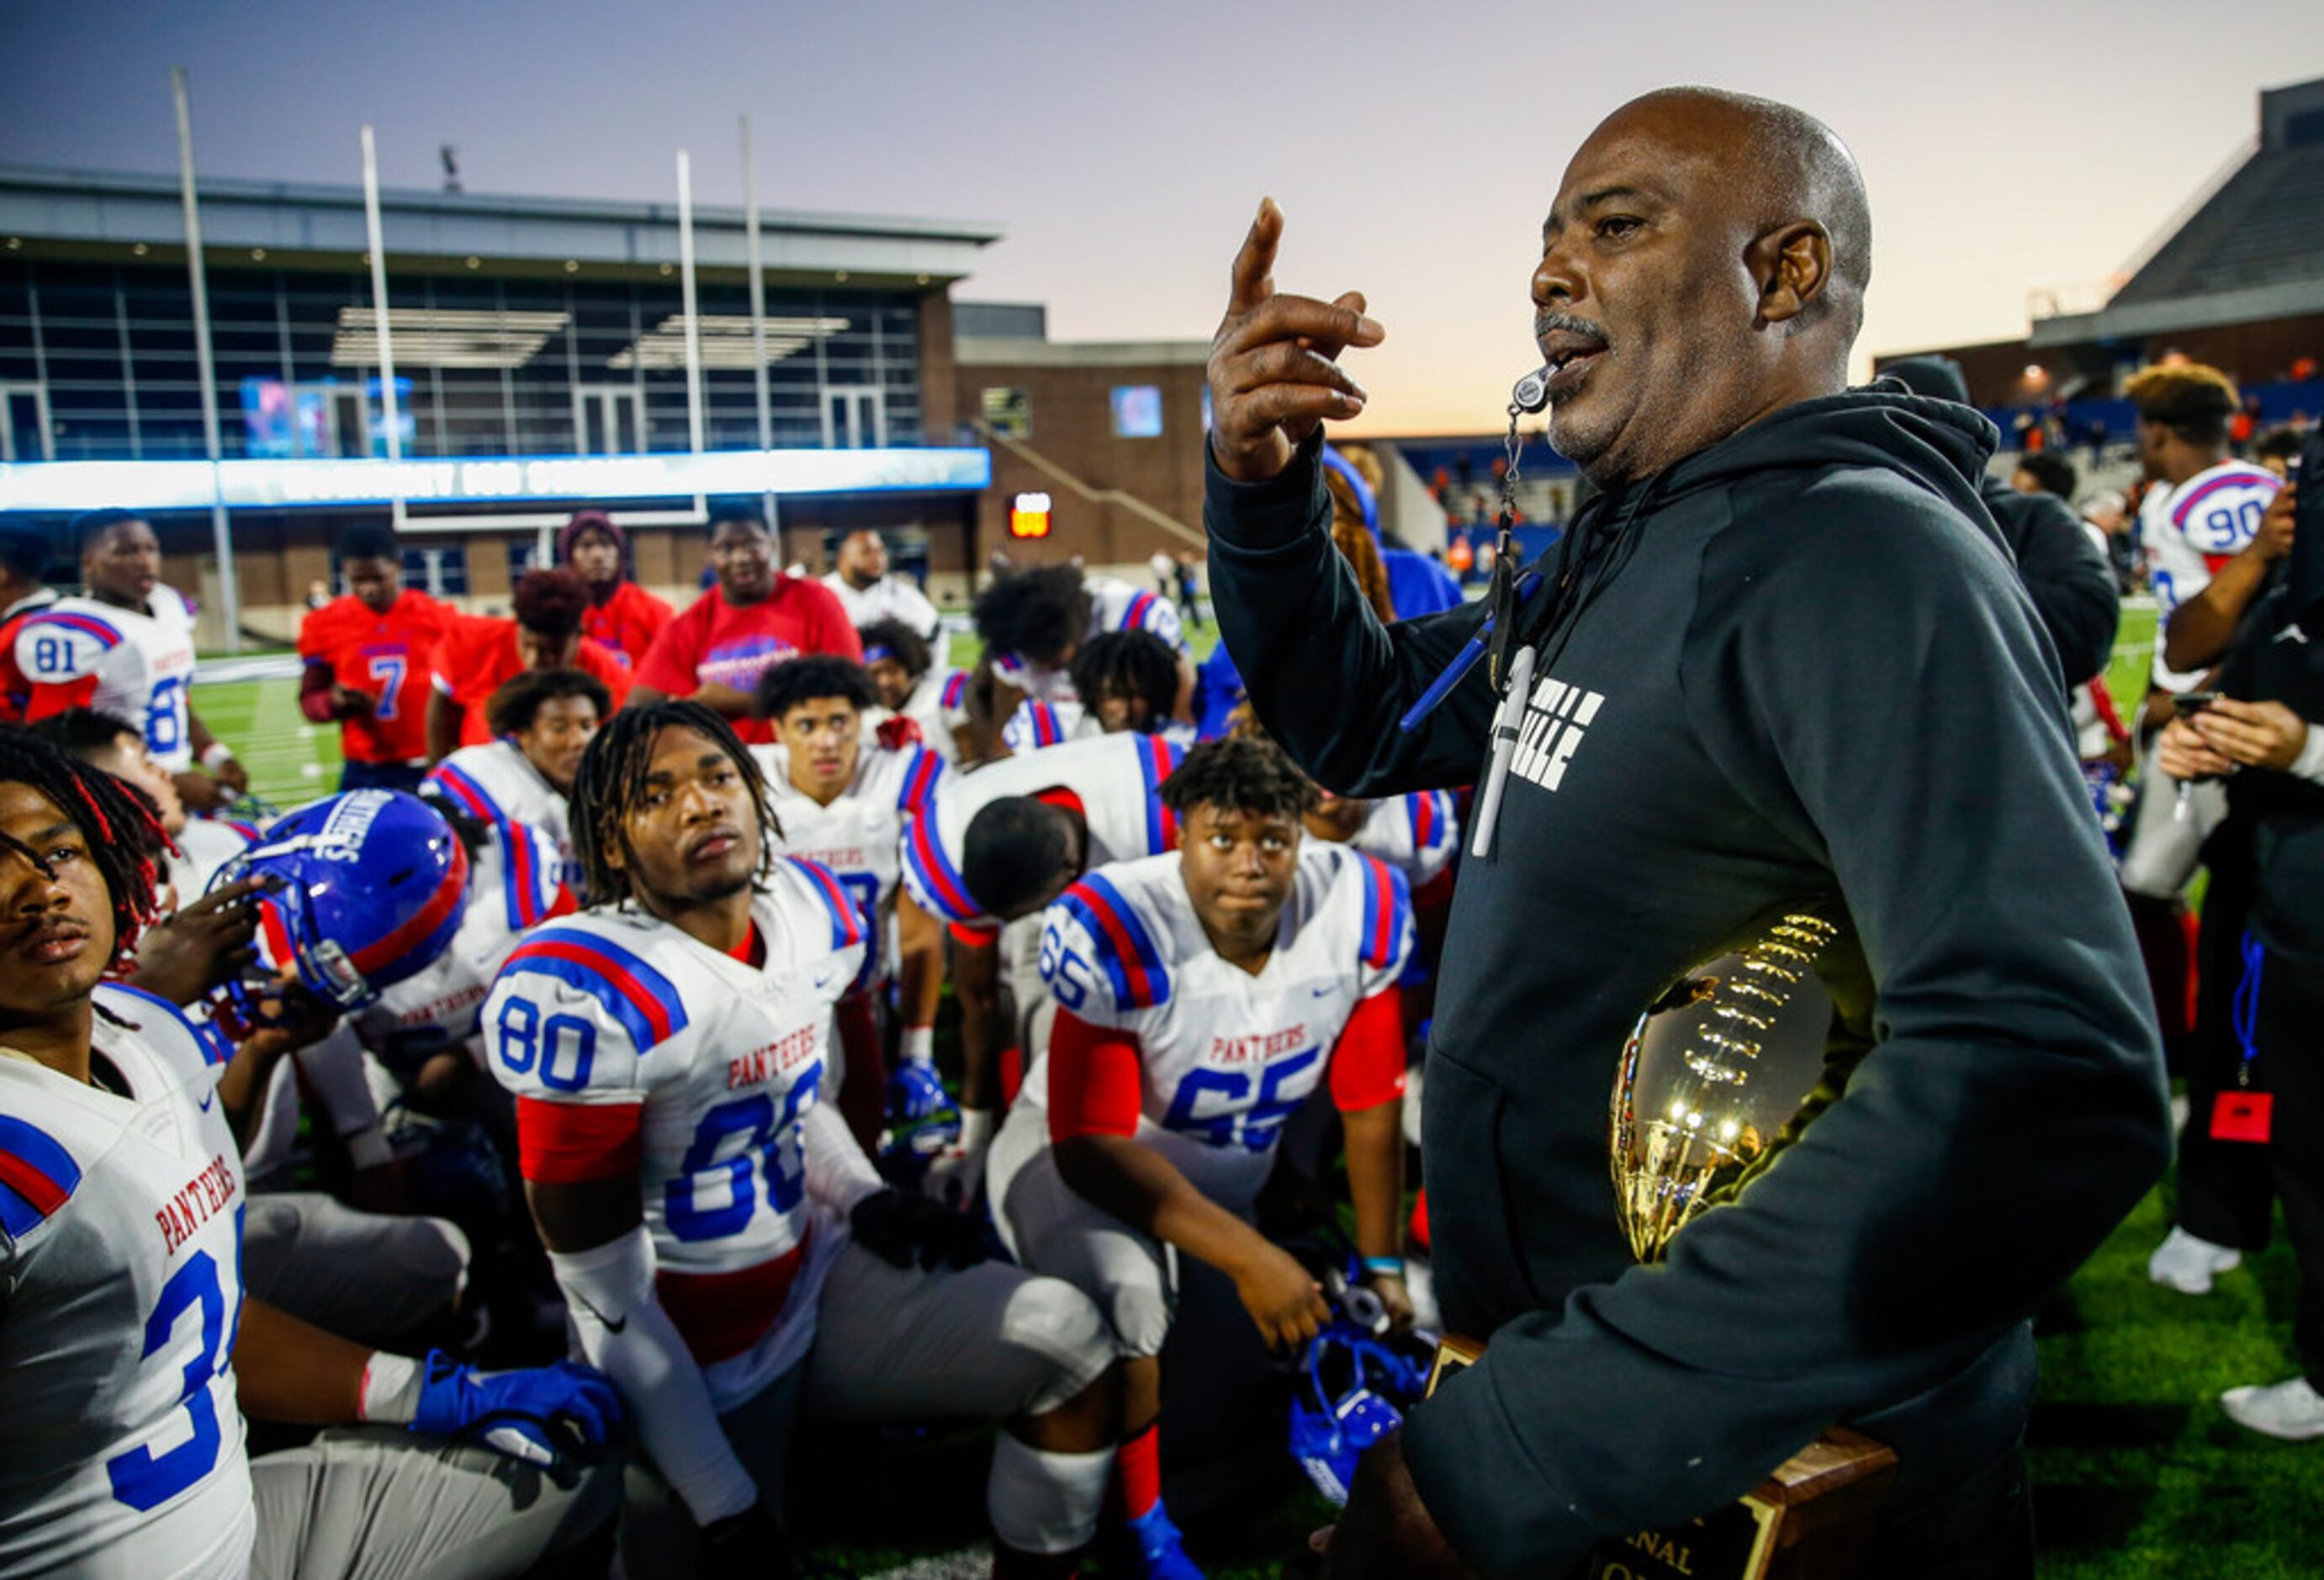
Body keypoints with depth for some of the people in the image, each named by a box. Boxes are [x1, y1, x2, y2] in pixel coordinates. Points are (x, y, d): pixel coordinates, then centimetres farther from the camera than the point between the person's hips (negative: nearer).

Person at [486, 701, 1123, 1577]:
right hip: (694, 1356, -6)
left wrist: (865, 1201, -3)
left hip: (817, 1277, 6)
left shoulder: (813, 916, -4)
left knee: (1068, 1343, -3)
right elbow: (604, 1289, -20)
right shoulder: (590, 998, -26)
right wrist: (725, 1508, -16)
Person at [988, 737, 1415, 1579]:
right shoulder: (1115, 934, -32)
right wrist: (1245, 1255, -34)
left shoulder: (1359, 911, -18)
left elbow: (1369, 1104, -7)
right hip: (1082, 1151, -5)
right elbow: (1091, 1145, -29)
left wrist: (1382, 1266, -1)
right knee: (1125, 1302, -30)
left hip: (1241, 1161, 6)